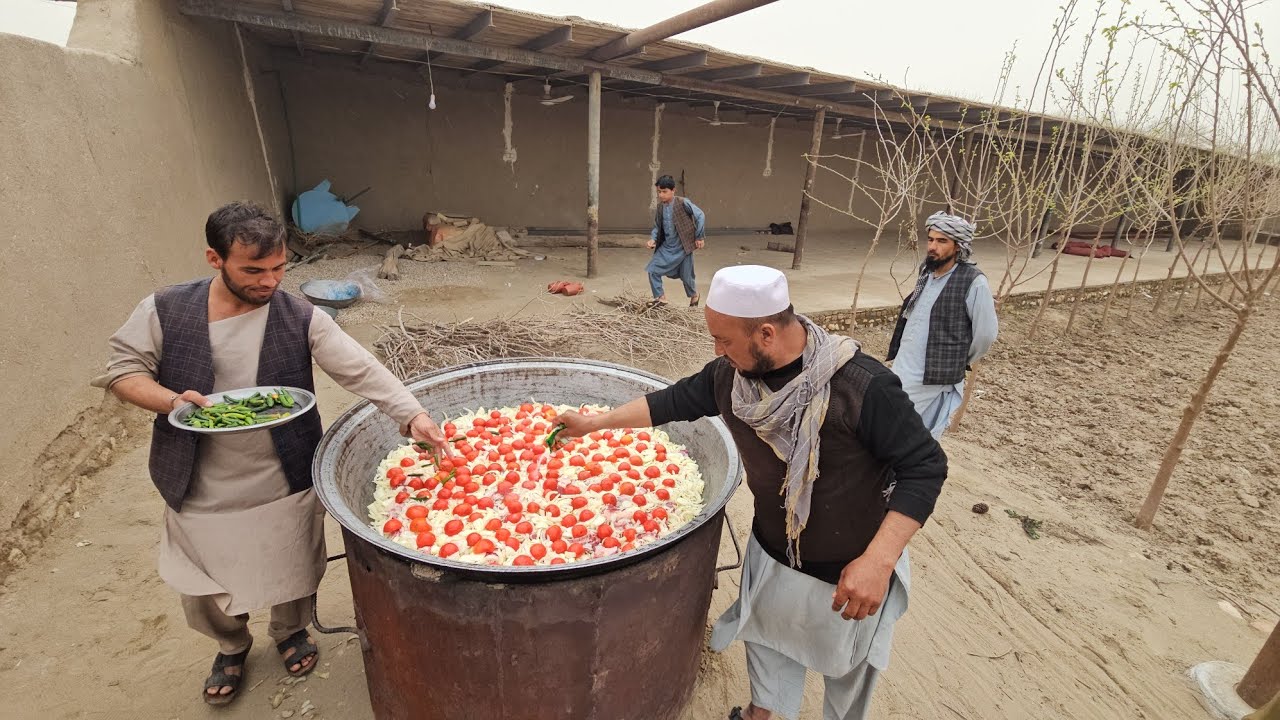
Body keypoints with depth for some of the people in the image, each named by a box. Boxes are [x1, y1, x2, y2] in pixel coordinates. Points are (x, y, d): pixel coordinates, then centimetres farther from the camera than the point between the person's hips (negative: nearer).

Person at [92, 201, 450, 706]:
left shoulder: (301, 319, -13)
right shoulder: (164, 312, -8)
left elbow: (362, 371, -21)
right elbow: (121, 370, 0)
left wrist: (411, 414, -35)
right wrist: (171, 400, -21)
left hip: (287, 485, -1)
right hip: (202, 491, 2)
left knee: (293, 573, 19)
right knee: (202, 591, 20)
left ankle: (291, 632, 52)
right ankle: (231, 646, 53)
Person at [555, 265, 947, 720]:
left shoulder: (862, 387, -32)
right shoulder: (730, 375, -15)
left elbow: (924, 466, -23)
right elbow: (675, 401, 1)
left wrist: (879, 560, -30)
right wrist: (596, 422, 7)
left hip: (851, 571, -4)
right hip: (771, 553, 5)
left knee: (847, 666, 22)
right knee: (767, 637, 28)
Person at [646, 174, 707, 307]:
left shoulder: (683, 203, -16)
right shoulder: (660, 206, 1)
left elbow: (700, 216, -12)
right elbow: (657, 226, 11)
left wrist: (700, 236, -11)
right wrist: (652, 238, -7)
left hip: (683, 247, -5)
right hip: (666, 247, 5)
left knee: (686, 276, 7)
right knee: (652, 270, -6)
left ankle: (694, 295, 38)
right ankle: (660, 298, 8)